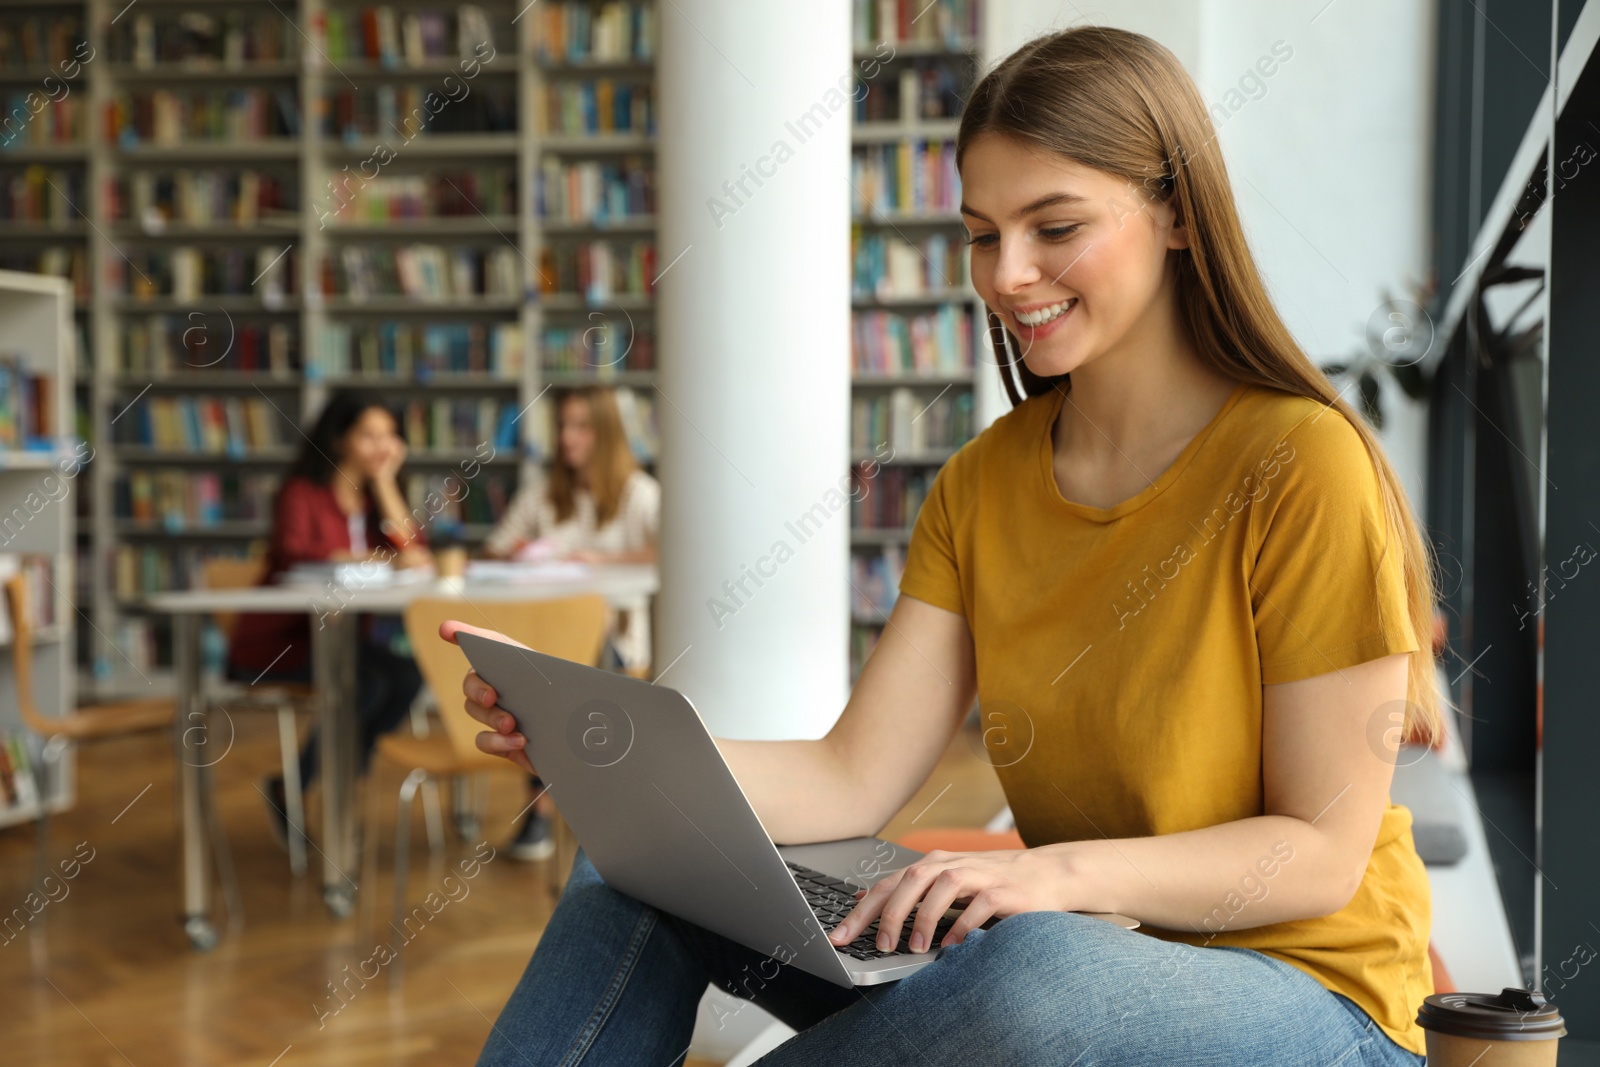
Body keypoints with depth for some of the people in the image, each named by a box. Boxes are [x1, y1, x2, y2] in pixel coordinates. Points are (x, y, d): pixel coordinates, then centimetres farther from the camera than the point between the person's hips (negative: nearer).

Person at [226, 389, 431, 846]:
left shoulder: (374, 493, 11)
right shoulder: (302, 491, -8)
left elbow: (414, 551, -4)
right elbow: (293, 552, -27)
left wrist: (384, 483, -6)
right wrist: (372, 560, -35)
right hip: (279, 641, -6)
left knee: (409, 673, -22)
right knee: (369, 679, -30)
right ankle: (290, 791, -11)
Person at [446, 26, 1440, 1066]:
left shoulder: (1300, 466, -15)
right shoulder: (983, 486, 5)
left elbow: (1323, 851, -15)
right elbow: (851, 782, -4)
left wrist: (1071, 873, -31)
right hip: (1067, 951, 6)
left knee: (1030, 968, -39)